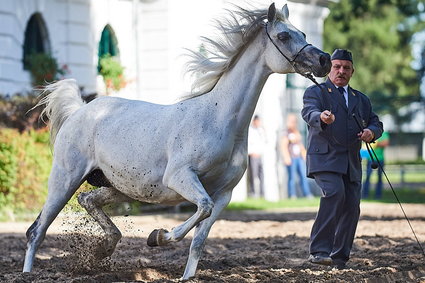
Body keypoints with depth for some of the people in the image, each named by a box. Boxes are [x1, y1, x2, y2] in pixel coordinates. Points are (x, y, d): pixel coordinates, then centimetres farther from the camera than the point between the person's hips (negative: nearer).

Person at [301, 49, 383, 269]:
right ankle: (319, 251, -27)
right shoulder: (315, 92, 7)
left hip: (351, 163, 6)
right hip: (324, 158, -6)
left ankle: (340, 259, 8)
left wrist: (371, 131, -6)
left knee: (351, 206, -2)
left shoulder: (361, 100, 25)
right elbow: (309, 112, -14)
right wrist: (321, 117, -38)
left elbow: (375, 122, 20)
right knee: (334, 193, -27)